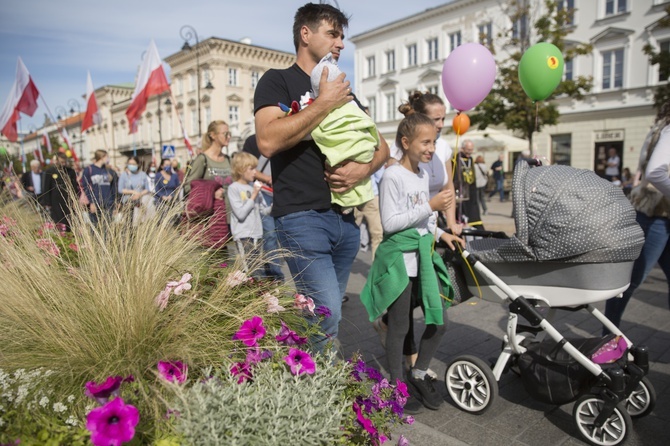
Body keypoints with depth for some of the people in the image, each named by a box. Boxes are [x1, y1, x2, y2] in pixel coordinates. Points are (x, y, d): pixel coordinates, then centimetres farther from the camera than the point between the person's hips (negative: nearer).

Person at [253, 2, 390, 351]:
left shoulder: (343, 92, 20)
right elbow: (268, 141, -17)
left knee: (328, 310, 12)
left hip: (345, 217, 6)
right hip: (302, 217, -6)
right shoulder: (278, 81, 2)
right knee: (327, 315, -15)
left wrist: (364, 169, -5)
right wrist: (324, 103, -11)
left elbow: (381, 146, 18)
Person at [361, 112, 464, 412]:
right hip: (400, 260, -7)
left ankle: (419, 375, 30)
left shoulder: (424, 175, 11)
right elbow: (390, 223, -19)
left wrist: (440, 234, 9)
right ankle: (397, 386, 25)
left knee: (438, 322, 9)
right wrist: (431, 206, -21)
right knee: (400, 327, 6)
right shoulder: (393, 176, -13)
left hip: (424, 256, 8)